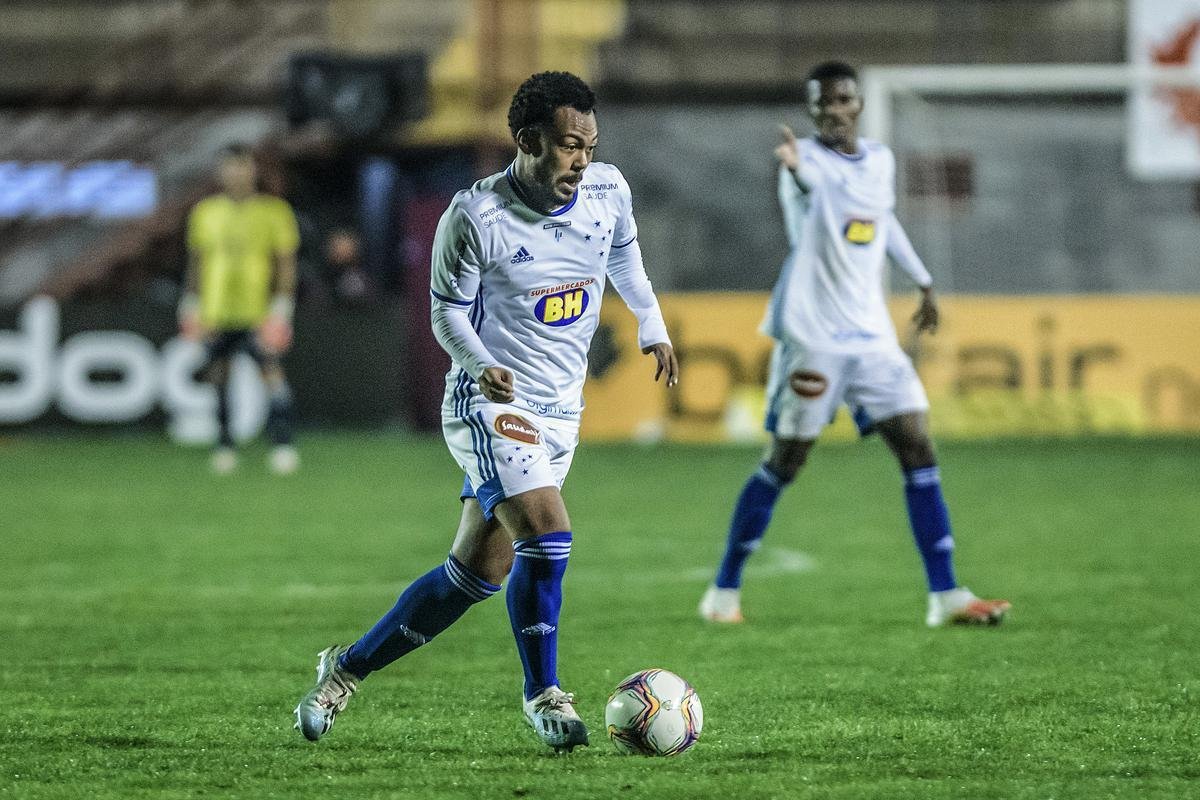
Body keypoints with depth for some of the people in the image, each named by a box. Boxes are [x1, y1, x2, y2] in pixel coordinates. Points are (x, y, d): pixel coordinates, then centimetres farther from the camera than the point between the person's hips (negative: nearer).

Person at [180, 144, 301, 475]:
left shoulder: (274, 212, 1)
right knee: (217, 373, 3)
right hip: (216, 311, 3)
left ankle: (282, 444, -18)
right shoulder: (205, 212, 9)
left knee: (271, 367, -16)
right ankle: (224, 445, 14)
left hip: (258, 311, -3)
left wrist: (282, 307, -7)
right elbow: (196, 262, 18)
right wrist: (191, 304, 14)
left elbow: (286, 263, 2)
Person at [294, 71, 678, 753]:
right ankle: (544, 695, -8)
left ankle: (348, 668, 23)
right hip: (493, 402, -6)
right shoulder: (475, 216, -17)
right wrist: (481, 365, -25)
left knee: (475, 575, 7)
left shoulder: (608, 191, -3)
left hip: (560, 411, 6)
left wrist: (652, 326, 22)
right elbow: (448, 311, -7)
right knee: (548, 536, -25)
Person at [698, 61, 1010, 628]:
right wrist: (794, 167, -61)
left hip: (872, 336, 6)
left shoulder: (880, 161, 10)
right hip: (811, 335, -6)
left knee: (917, 448, -2)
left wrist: (922, 281, 33)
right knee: (785, 459, -2)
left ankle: (946, 596, 1)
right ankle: (724, 591, 11)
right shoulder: (810, 158, -11)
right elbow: (808, 183, -37)